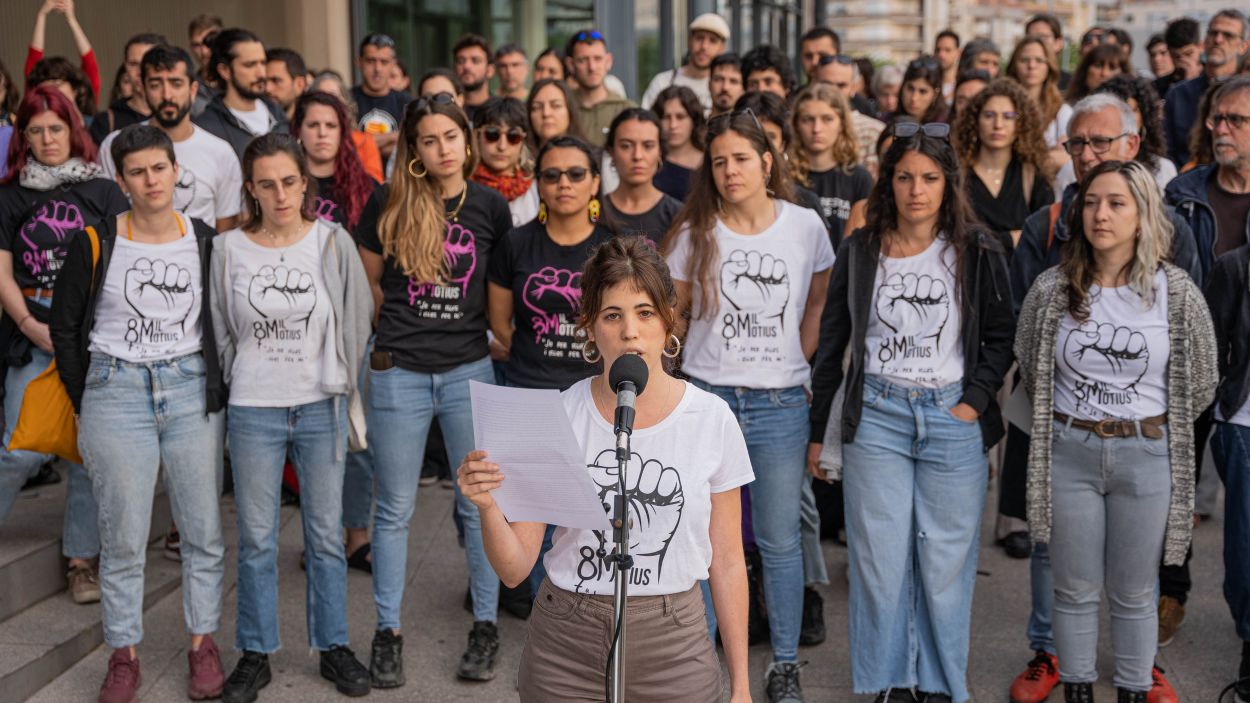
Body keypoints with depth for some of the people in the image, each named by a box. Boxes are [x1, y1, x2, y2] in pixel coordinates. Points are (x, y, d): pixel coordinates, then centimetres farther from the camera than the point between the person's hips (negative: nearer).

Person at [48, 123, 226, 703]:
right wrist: (84, 400, 4)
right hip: (116, 392, -1)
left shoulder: (205, 242, 4)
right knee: (123, 538, 3)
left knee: (204, 530, 4)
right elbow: (64, 326, 6)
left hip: (192, 391, 1)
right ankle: (124, 654, 15)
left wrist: (215, 388, 5)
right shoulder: (95, 243, -1)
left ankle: (202, 642, 19)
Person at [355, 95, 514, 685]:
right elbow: (367, 282, 10)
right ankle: (388, 632, 18)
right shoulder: (388, 204, -2)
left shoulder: (490, 206, 2)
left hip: (469, 369, 1)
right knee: (394, 508, 7)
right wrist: (406, 325, 10)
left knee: (480, 503, 7)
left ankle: (485, 626, 20)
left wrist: (481, 328, 8)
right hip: (399, 371, -1)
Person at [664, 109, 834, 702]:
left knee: (779, 541, 6)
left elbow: (817, 306, 13)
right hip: (705, 397, 1)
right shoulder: (695, 232, 1)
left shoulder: (806, 227, 0)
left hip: (779, 405, 0)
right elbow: (669, 314, 7)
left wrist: (796, 365, 5)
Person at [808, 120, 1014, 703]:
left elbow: (1000, 337, 7)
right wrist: (817, 431, 8)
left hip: (953, 418, -1)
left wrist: (976, 399, -7)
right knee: (879, 558, 3)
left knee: (945, 561, 4)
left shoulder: (977, 252, 0)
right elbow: (831, 345, 8)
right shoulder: (860, 251, 4)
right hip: (876, 415, 1)